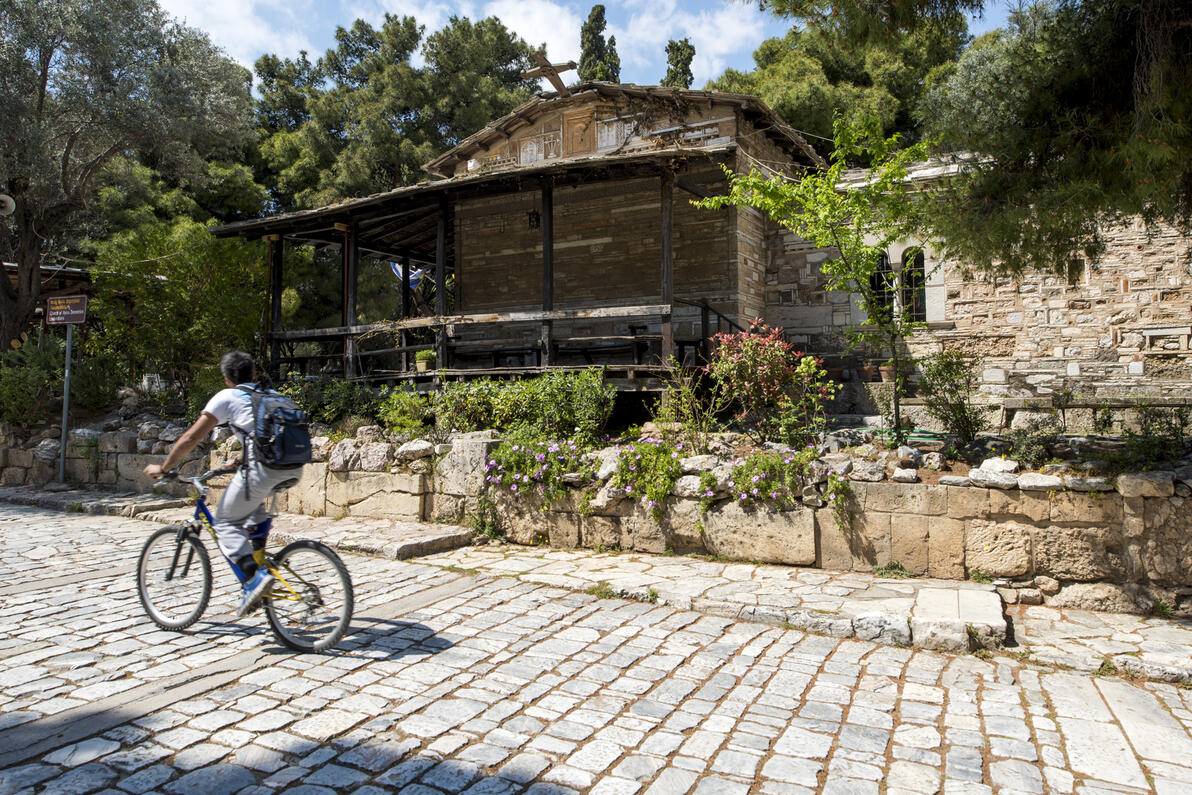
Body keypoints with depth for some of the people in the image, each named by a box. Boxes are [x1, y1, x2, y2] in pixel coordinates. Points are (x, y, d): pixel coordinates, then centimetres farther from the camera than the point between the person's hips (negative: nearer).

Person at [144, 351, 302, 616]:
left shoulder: (226, 397, 12)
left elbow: (190, 438, 12)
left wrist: (162, 468, 25)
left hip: (264, 469, -6)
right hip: (293, 470, 6)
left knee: (225, 522, 12)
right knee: (252, 502, 34)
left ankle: (255, 576, -8)